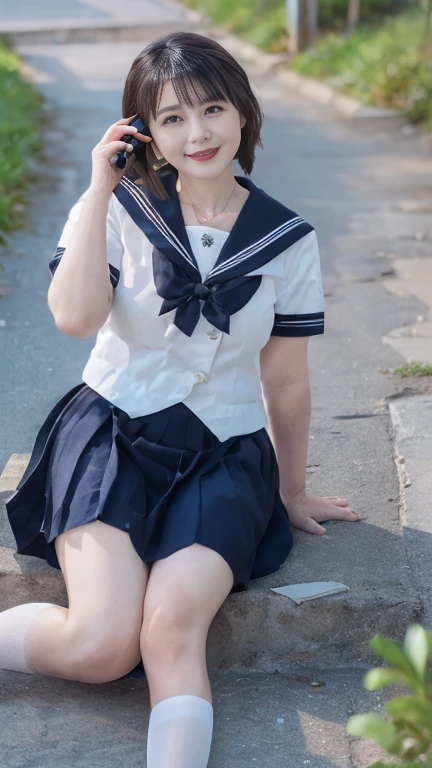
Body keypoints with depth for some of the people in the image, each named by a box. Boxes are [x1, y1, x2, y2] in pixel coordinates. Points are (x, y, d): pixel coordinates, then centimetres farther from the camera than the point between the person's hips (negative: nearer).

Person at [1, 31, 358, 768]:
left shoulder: (287, 241, 1)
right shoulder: (119, 209, -2)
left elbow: (286, 383, 9)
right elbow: (75, 315, -21)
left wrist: (291, 493, 17)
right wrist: (98, 189, -16)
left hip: (225, 456, 1)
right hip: (110, 435, -1)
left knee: (172, 626, -27)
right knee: (102, 643, -21)